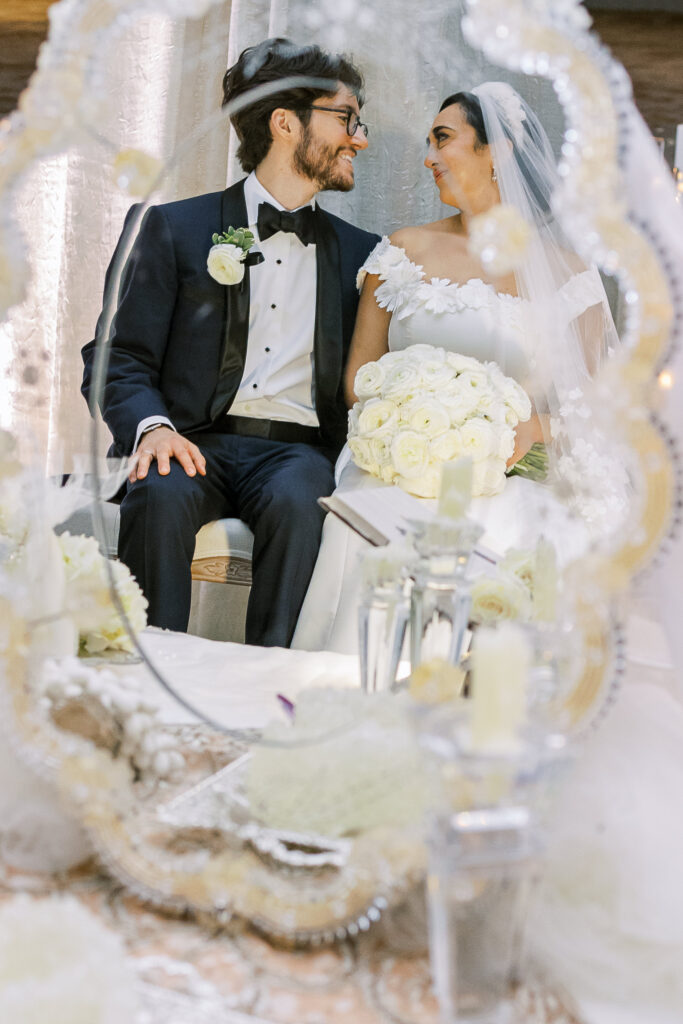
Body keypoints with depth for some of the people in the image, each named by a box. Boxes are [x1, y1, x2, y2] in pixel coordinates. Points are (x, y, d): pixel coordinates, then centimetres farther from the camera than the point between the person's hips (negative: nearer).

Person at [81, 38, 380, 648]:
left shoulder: (361, 253, 20)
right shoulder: (171, 228, 10)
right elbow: (117, 359, 2)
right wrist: (152, 426, -19)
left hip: (297, 447, 2)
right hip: (198, 442, -1)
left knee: (296, 501, -33)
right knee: (162, 493, -34)